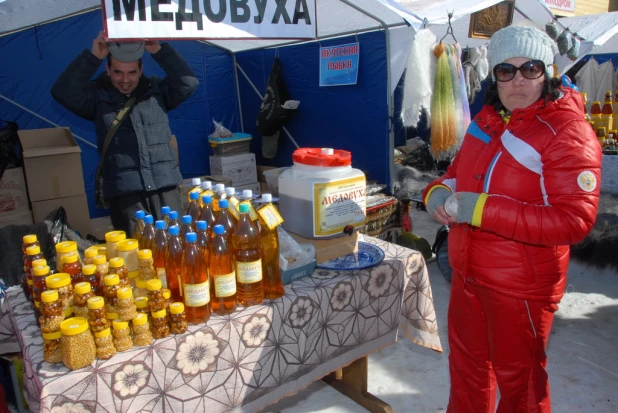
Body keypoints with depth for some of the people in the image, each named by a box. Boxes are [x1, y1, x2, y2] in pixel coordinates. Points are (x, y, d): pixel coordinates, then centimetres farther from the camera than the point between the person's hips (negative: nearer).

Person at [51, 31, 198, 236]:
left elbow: (188, 82, -2)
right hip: (124, 192, -1)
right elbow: (62, 92, -10)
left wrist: (160, 51, -9)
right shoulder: (97, 95, 5)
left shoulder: (156, 89, 10)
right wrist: (93, 56, -15)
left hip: (165, 187, 2)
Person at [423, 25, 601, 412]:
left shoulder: (568, 133, -19)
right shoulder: (488, 119, 4)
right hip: (469, 274, 7)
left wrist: (482, 209, -30)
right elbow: (459, 171, 16)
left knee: (517, 379, 16)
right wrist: (438, 192, -7)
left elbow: (575, 220, -27)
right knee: (467, 364, 26)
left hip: (521, 285, -7)